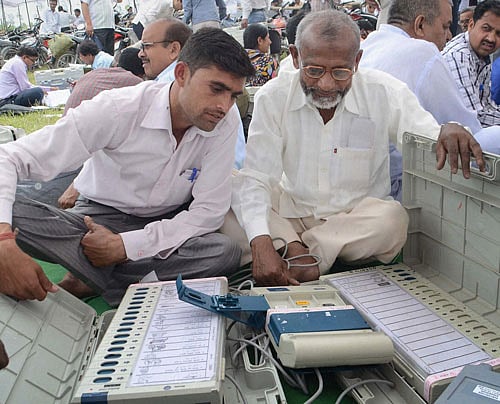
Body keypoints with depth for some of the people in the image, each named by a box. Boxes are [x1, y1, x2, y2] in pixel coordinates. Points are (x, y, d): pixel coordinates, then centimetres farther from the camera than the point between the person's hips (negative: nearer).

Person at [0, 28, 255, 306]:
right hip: (99, 219, -2)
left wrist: (124, 245, -24)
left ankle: (84, 282, -17)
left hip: (167, 227, 3)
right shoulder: (118, 108, -23)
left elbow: (209, 210, -15)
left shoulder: (225, 124, -16)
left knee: (225, 252, -30)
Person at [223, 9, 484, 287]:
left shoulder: (385, 92, -10)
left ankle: (296, 252, -18)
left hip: (358, 218, 1)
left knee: (393, 220, -33)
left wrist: (450, 133, -39)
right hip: (291, 212, 0)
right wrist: (261, 244, -33)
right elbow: (254, 178, -16)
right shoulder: (273, 97, -11)